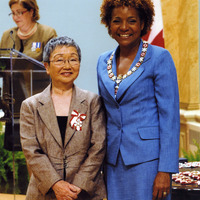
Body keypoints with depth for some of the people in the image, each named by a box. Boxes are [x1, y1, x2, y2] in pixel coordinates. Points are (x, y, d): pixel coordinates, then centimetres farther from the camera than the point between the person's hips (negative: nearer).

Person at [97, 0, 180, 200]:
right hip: (113, 159, 5)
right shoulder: (103, 61, 11)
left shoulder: (159, 58, -6)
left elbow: (170, 116, -9)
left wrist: (165, 170, -15)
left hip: (147, 159, -5)